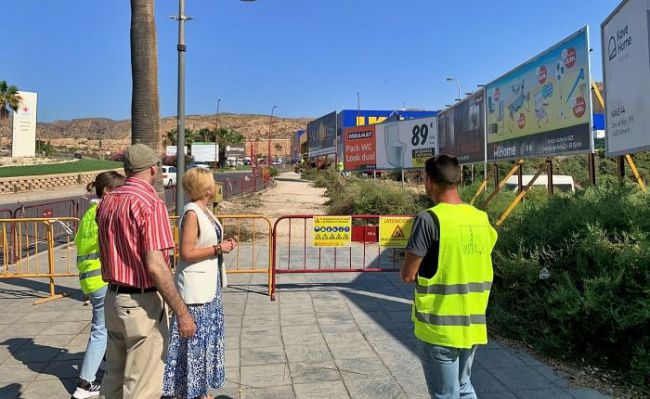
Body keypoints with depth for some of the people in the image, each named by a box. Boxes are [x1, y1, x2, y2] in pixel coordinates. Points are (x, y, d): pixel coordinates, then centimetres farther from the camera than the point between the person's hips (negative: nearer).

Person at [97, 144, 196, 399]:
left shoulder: (107, 201, 6)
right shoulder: (150, 203, -18)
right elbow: (155, 267, -24)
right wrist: (182, 313, -19)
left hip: (113, 299, 8)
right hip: (142, 304, -8)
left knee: (114, 378, 21)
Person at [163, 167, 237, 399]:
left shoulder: (205, 211, 10)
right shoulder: (192, 213, -18)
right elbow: (186, 253, -22)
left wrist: (224, 244, 4)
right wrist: (218, 248, -17)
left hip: (210, 286, 10)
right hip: (195, 287, -10)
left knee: (207, 339, 17)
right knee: (193, 341, 0)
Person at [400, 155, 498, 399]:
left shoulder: (429, 219, -17)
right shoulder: (481, 218, 3)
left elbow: (407, 275, -14)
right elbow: (476, 265, 12)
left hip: (439, 326, -6)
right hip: (472, 324, 6)